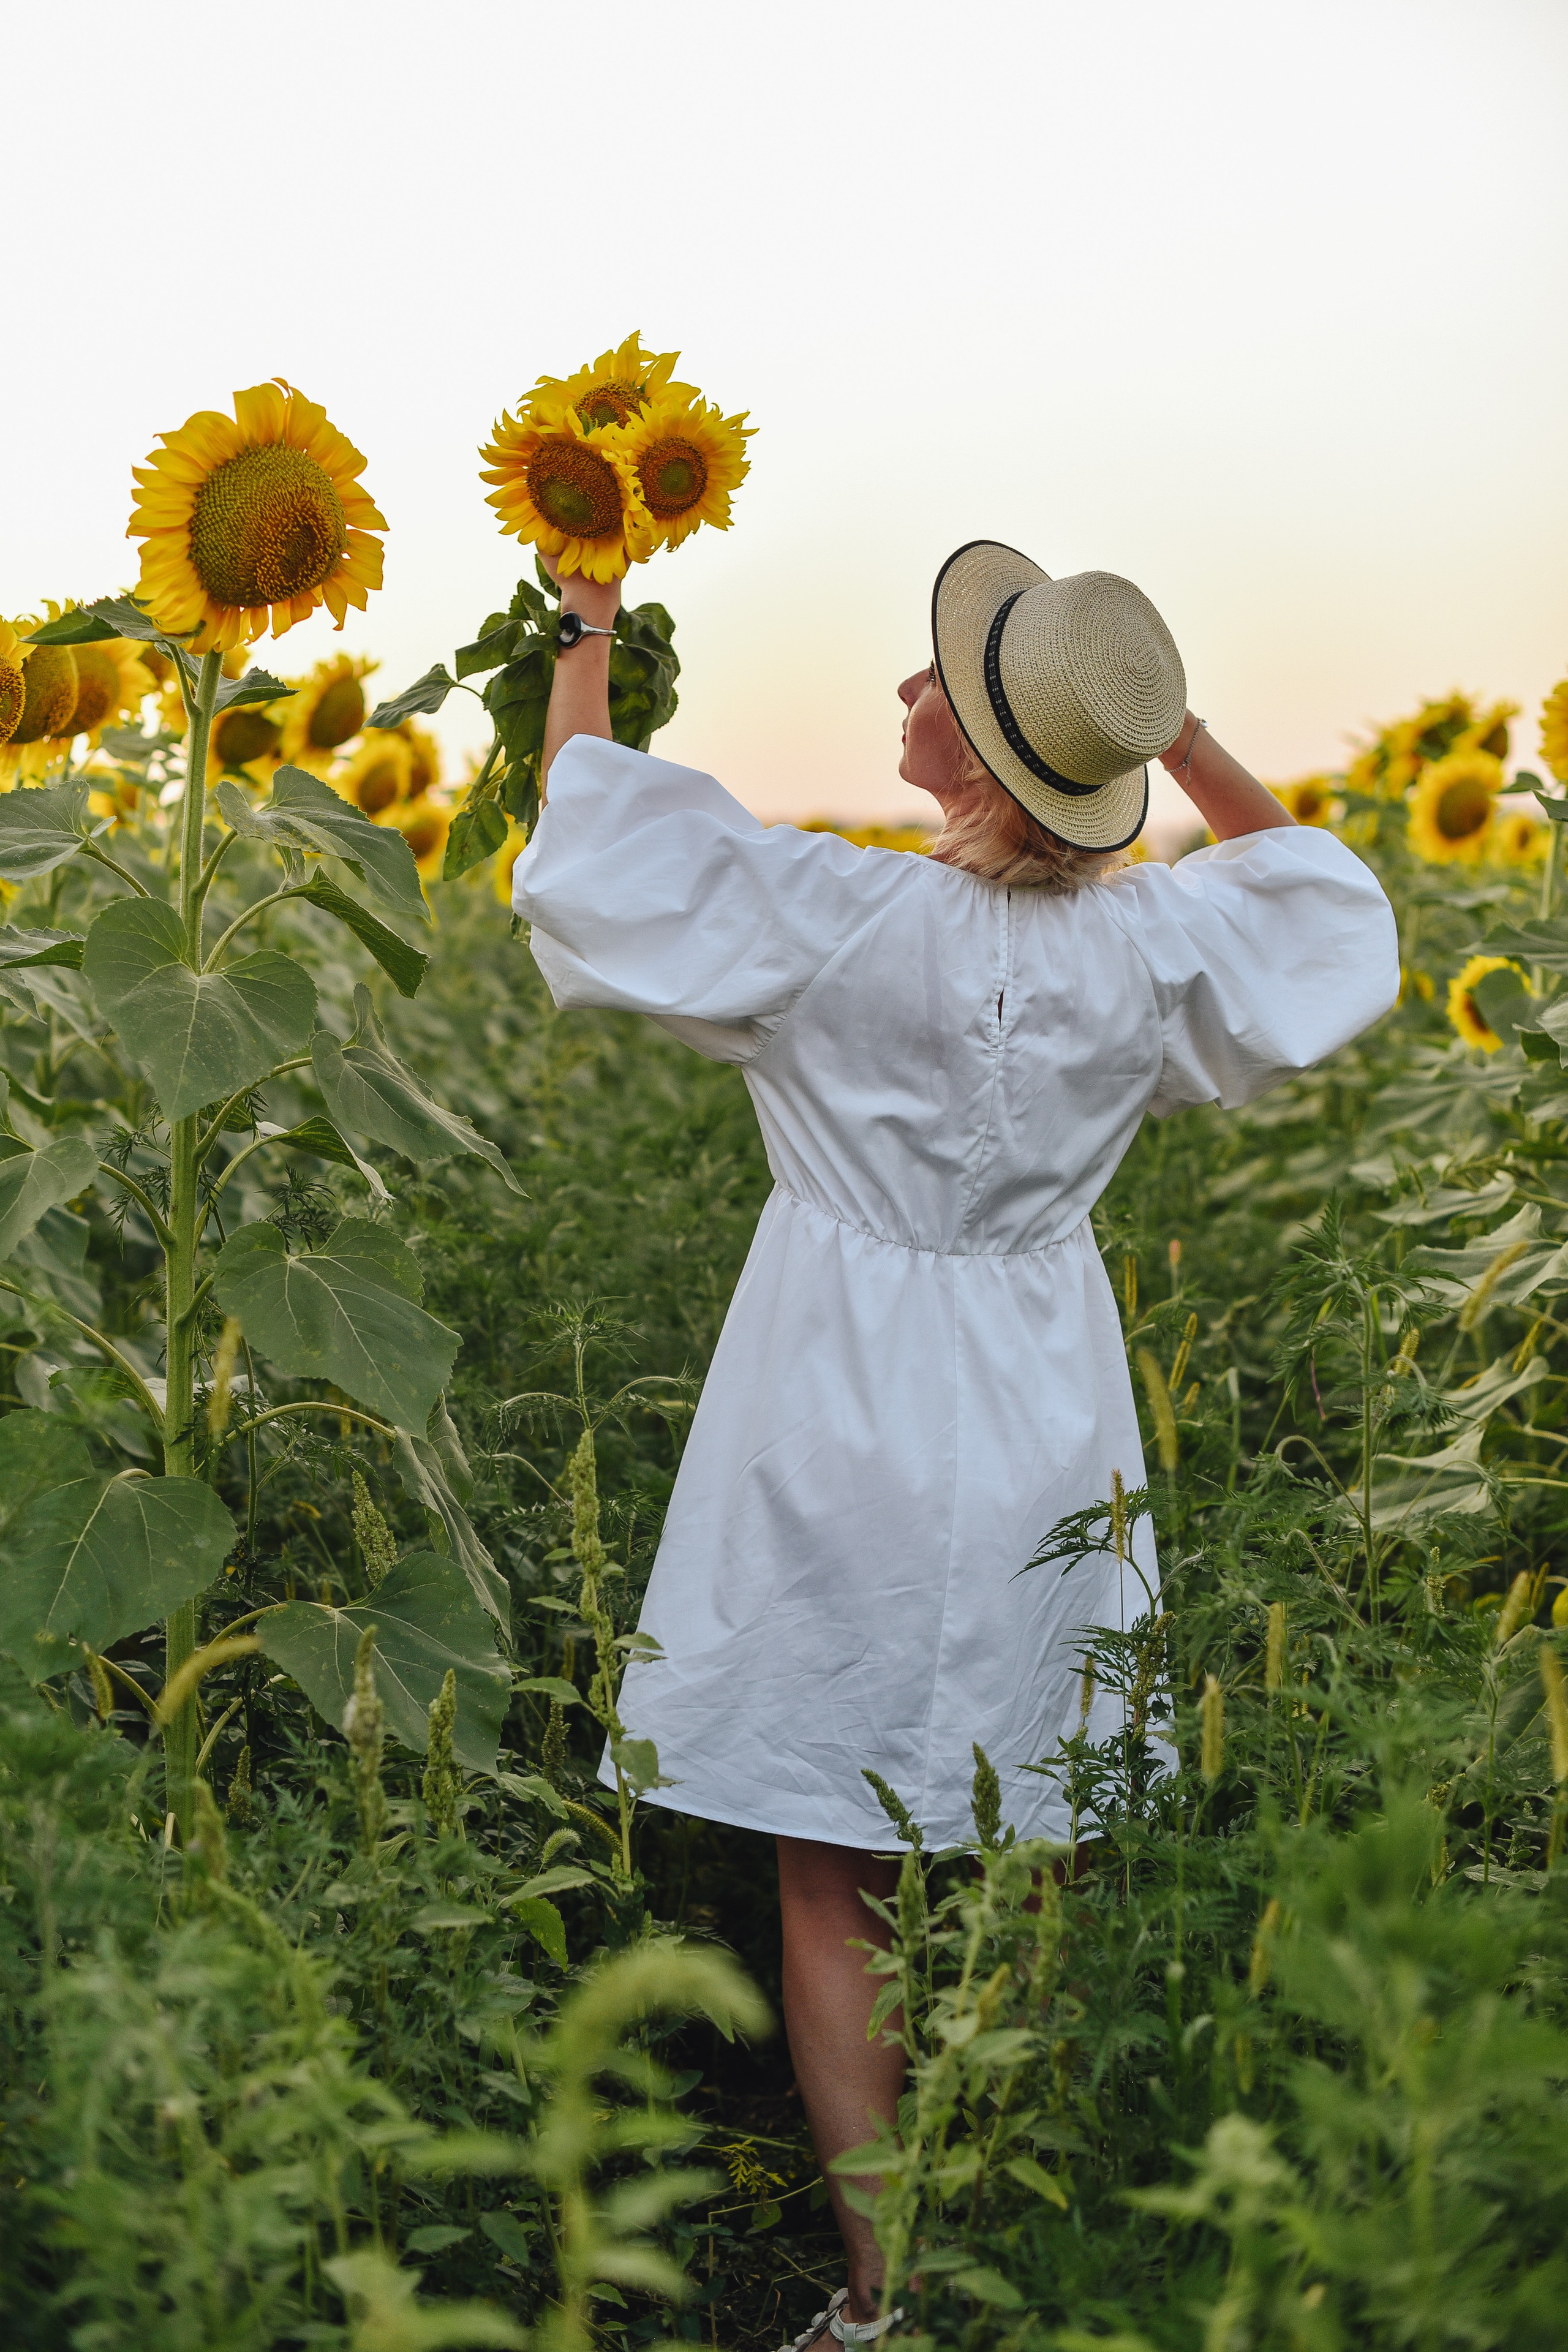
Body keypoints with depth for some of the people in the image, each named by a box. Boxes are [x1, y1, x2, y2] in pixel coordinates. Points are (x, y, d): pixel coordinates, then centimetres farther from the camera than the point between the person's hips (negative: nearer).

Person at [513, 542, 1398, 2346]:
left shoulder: (833, 922, -20)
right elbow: (1318, 901, 13)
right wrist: (1175, 733, 10)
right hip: (1040, 1421, 4)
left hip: (850, 1421, -4)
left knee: (828, 1877, 6)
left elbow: (587, 853, -7)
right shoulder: (1147, 948, -9)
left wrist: (586, 640, 7)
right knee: (1025, 1862, 17)